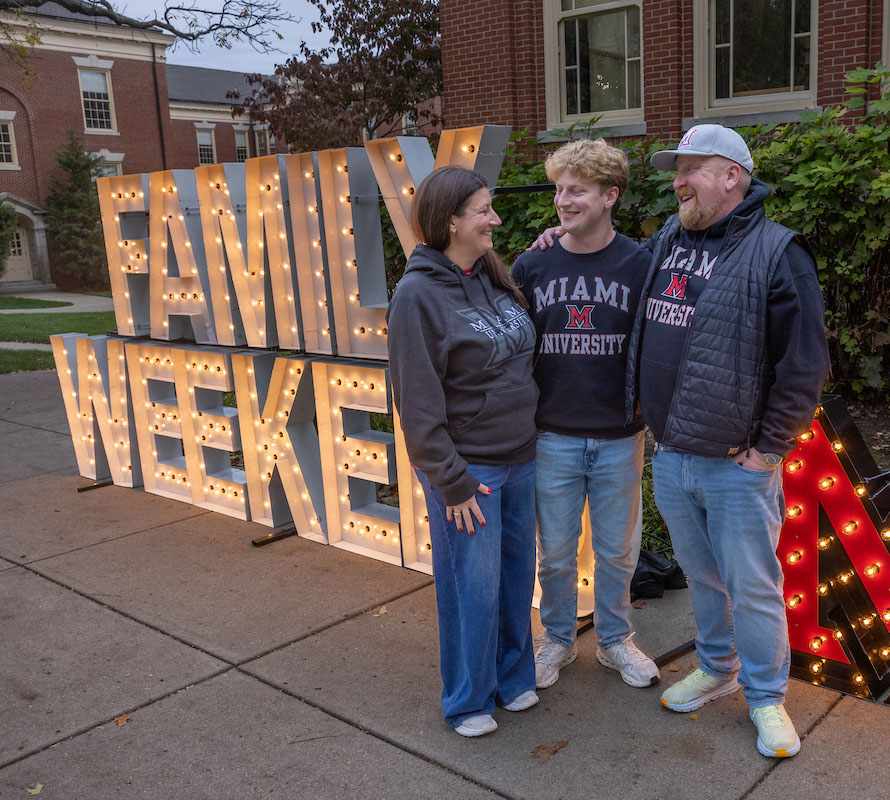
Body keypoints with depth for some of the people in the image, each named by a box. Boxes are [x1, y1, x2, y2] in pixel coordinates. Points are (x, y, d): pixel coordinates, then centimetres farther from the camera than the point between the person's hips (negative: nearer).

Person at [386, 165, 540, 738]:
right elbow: (419, 400, -16)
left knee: (517, 575, 17)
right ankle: (469, 700, 25)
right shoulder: (419, 293, -15)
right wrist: (451, 480, -15)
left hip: (519, 458, 7)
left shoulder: (495, 277, 7)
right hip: (468, 466, -7)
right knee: (473, 587, 4)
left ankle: (513, 675, 37)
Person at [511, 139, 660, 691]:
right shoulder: (531, 266, 0)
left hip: (619, 439, 0)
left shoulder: (639, 264, -4)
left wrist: (649, 412, -2)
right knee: (555, 552, 13)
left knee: (618, 550, 14)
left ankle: (614, 639, 36)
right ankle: (558, 639, 35)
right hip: (551, 438, 1)